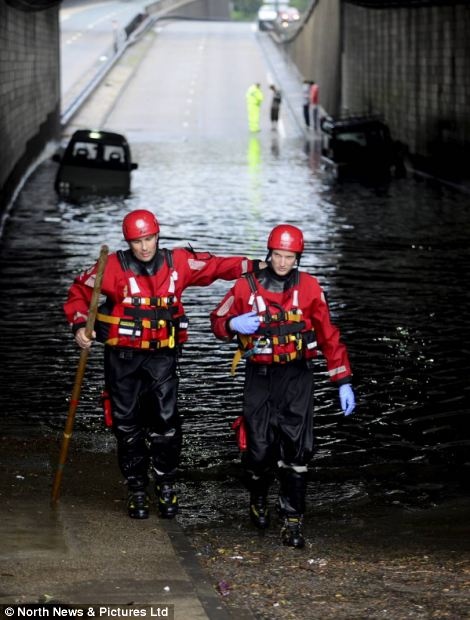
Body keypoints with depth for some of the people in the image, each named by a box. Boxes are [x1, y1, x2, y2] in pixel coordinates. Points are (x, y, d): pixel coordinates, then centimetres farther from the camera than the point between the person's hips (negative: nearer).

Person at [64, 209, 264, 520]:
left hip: (162, 356, 1)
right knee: (128, 424, 5)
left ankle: (166, 486, 12)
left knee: (166, 421, -6)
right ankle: (137, 490, 18)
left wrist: (251, 266, 0)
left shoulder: (177, 262, -1)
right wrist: (79, 326, -9)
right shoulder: (114, 267, -6)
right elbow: (80, 291, 3)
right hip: (123, 357, 0)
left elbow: (214, 266, 9)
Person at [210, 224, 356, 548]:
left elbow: (329, 335, 4)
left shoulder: (309, 287, 0)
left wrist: (344, 382, 2)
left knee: (296, 448, -9)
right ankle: (258, 498, 32)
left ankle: (293, 521, -2)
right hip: (260, 376, 0)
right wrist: (233, 324, -19)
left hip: (297, 376, 0)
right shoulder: (247, 285, -1)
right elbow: (218, 320, 6)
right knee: (260, 447, 0)